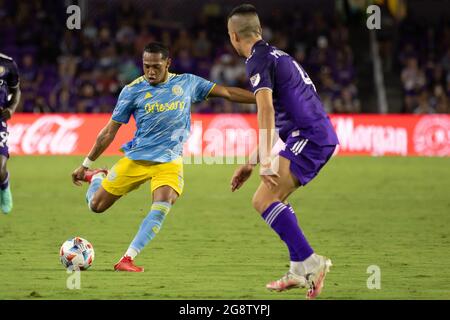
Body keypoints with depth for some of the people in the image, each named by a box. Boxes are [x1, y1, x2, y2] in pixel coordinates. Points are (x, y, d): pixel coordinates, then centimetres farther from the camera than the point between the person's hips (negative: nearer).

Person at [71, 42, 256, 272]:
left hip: (169, 160, 0)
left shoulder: (187, 83, 2)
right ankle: (96, 177, 40)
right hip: (136, 158, 0)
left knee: (162, 207, -28)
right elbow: (109, 132, 3)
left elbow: (227, 92, 6)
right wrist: (85, 165, 5)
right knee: (96, 206, 4)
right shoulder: (133, 91, -3)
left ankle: (127, 260, -25)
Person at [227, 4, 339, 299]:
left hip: (308, 137, -10)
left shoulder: (259, 60, -6)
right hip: (322, 135, 10)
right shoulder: (276, 55, 26)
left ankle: (310, 261, -24)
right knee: (275, 200, 19)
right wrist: (251, 163, 33)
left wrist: (266, 162, -25)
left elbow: (267, 111, -20)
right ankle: (299, 271, 15)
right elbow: (274, 122, 31)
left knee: (263, 201, -15)